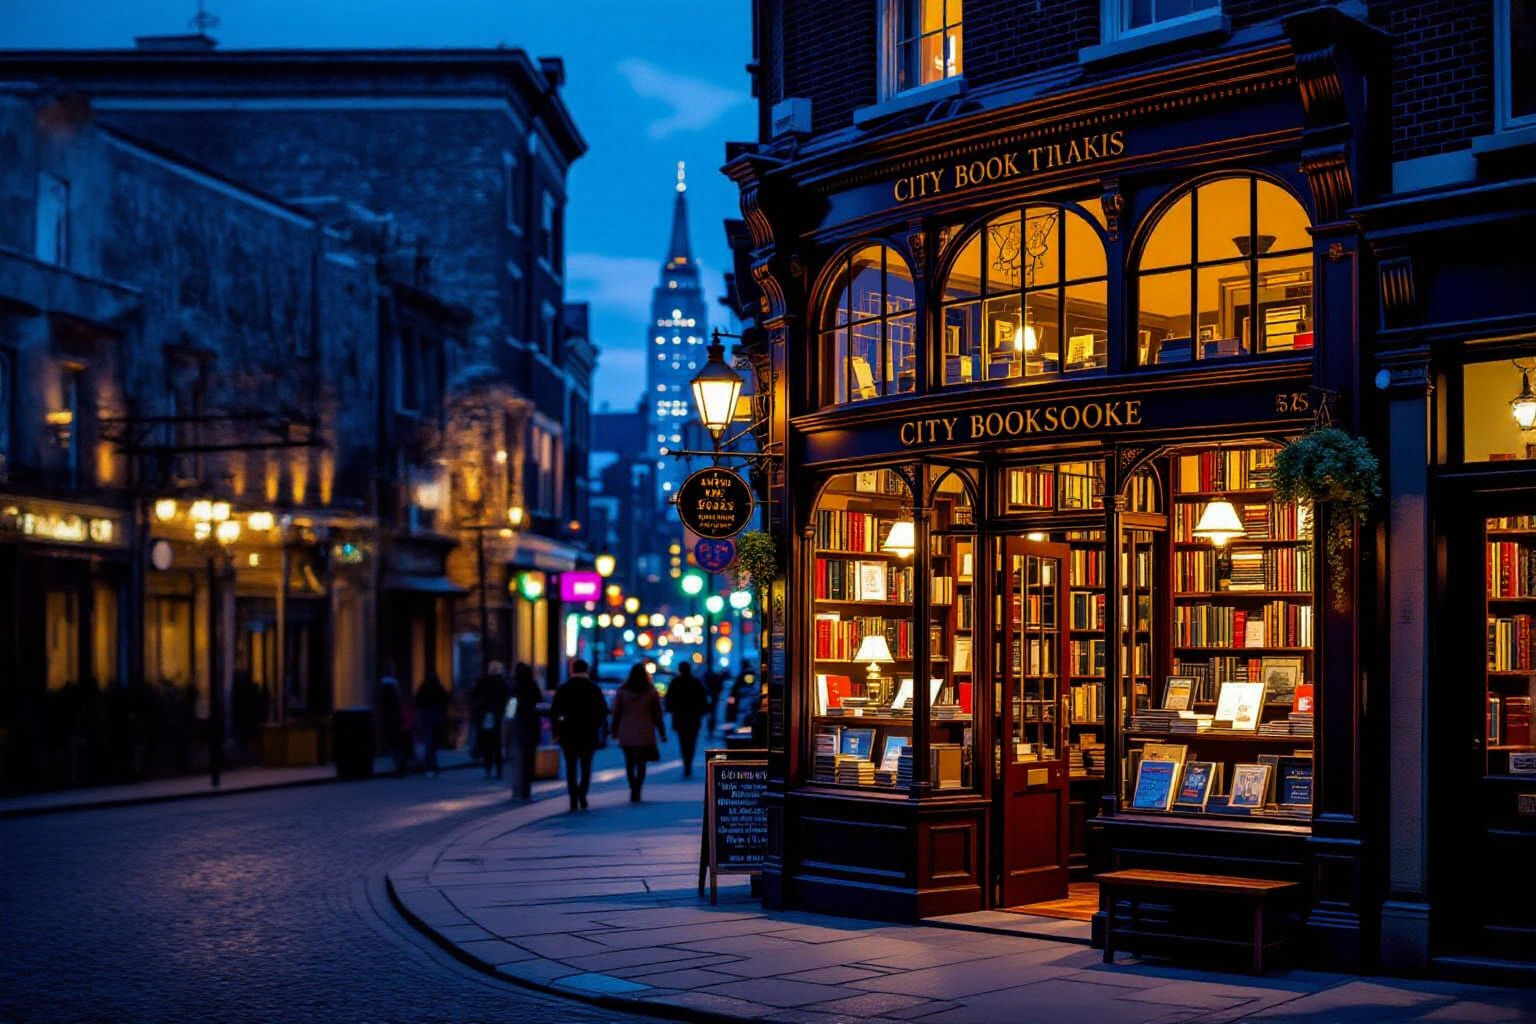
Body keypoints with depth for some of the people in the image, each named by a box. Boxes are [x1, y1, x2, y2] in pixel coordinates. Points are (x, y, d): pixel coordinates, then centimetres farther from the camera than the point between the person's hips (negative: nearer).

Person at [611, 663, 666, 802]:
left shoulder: (622, 691, 0)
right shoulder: (651, 691, 0)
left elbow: (616, 712, 2)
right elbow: (657, 714, 3)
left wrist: (614, 731, 11)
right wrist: (662, 733, 9)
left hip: (626, 733, 0)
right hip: (645, 733, 0)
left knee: (629, 762, 10)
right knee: (641, 763, 4)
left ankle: (633, 790, 3)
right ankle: (636, 791, -6)